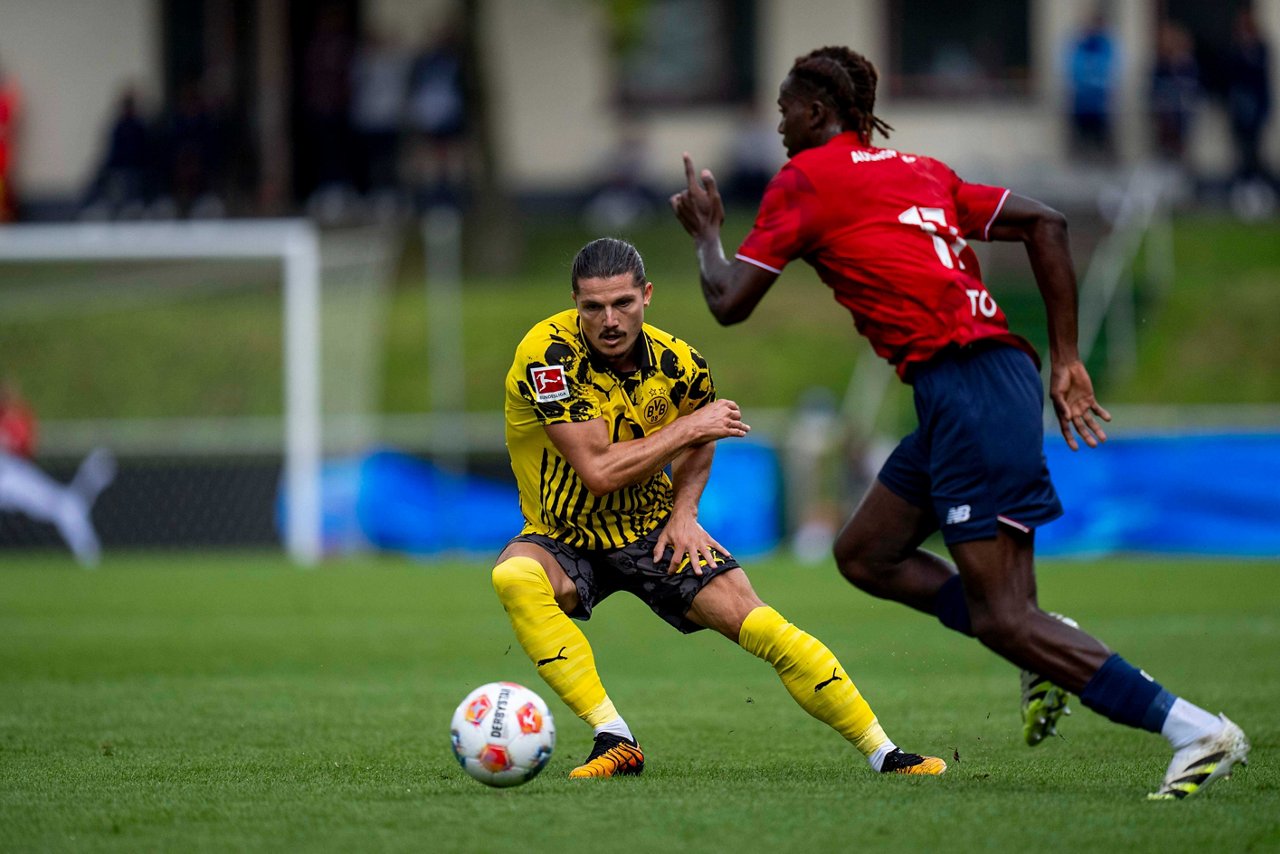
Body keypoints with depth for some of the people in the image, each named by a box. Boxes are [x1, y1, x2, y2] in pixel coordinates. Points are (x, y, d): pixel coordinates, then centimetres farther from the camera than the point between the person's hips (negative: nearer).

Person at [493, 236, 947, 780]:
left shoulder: (678, 364, -7)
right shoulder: (550, 355, -23)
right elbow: (598, 470, -28)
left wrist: (683, 512, -2)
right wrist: (690, 426, -21)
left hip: (653, 533, 3)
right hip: (565, 542, -3)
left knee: (755, 623, -14)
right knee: (514, 576, -36)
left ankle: (883, 754, -1)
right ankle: (615, 741, -30)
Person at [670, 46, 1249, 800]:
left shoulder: (805, 179, 2)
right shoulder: (920, 170, 23)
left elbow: (729, 303, 4)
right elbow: (1045, 223, 18)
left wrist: (705, 230, 24)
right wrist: (1065, 361, 17)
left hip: (964, 386, -9)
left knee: (1003, 617, -11)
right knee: (864, 553, 19)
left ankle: (1198, 731, -19)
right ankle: (1047, 649, 6)